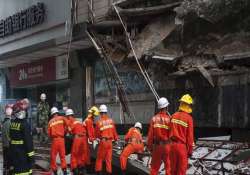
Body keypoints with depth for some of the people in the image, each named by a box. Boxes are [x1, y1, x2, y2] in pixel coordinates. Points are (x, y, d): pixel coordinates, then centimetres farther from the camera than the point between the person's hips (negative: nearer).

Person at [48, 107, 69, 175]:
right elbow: (67, 124, -9)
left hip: (54, 139, 0)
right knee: (62, 156, 8)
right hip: (61, 139, 0)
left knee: (53, 156, 9)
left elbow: (49, 133, 5)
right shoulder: (62, 118, 7)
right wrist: (64, 133, 6)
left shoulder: (50, 121, 9)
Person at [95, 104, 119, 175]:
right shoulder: (111, 120, -2)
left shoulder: (99, 122, -10)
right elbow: (114, 131, 7)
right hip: (110, 142, 3)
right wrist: (115, 138, 23)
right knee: (108, 158, 12)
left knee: (100, 158, 11)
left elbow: (97, 134, -2)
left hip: (103, 142, -3)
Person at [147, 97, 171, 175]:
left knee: (154, 166, 13)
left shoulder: (154, 118, -3)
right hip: (167, 145, -3)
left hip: (157, 145, 3)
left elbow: (150, 134, -2)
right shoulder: (169, 119, -11)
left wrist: (149, 146, 8)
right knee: (169, 166, 7)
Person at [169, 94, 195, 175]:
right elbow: (190, 136, -10)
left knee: (173, 168, 14)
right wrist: (190, 150, -2)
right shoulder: (189, 118, -12)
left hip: (173, 144, 5)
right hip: (182, 146, -5)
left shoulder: (174, 116, 1)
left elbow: (170, 131, 7)